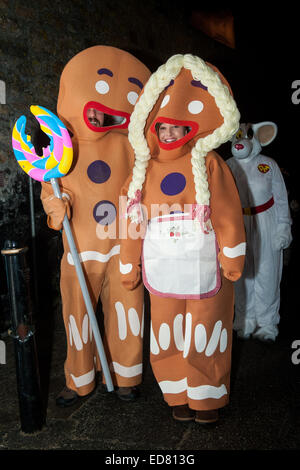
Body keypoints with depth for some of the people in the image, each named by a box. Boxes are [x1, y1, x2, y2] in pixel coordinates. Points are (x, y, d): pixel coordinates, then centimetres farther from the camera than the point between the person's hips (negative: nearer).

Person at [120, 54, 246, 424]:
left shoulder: (208, 164, -5)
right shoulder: (145, 169, 6)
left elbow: (227, 213, -6)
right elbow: (133, 220, 8)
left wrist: (232, 257, -7)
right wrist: (130, 266, 9)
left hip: (204, 266, -3)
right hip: (162, 268, 3)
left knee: (205, 331, 10)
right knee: (170, 333, 12)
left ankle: (208, 396, 32)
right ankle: (181, 396, 33)